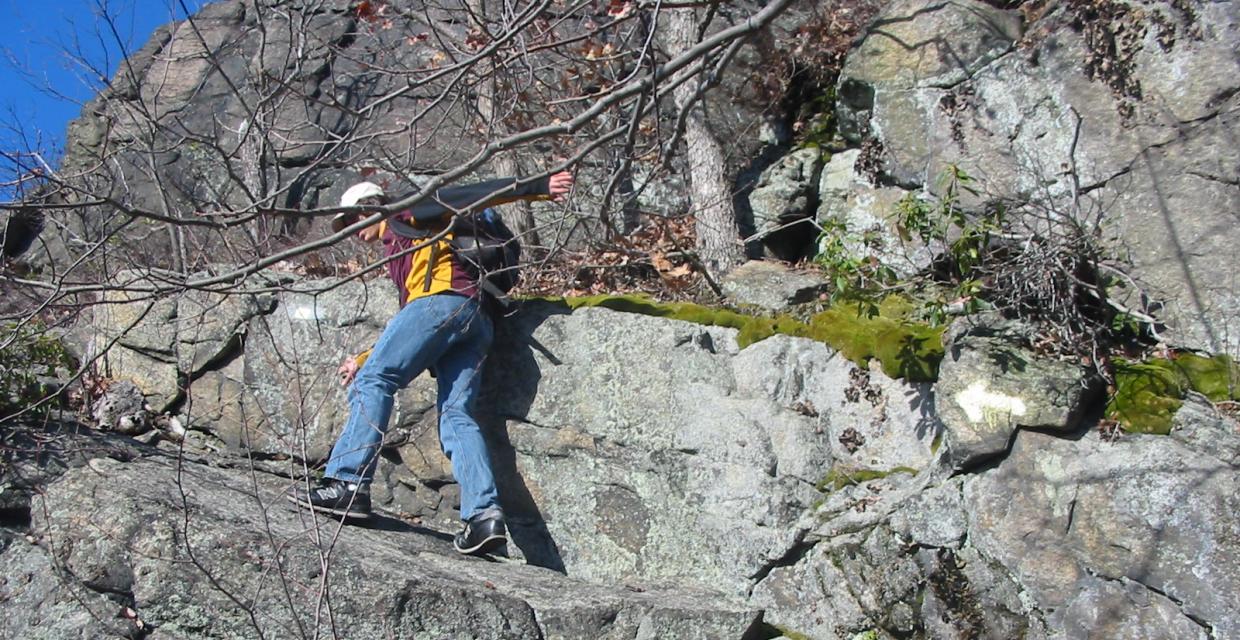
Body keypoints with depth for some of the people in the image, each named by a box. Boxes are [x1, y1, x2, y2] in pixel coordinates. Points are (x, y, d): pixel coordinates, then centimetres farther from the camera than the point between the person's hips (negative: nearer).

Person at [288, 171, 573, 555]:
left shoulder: (407, 217, 17)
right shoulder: (397, 251, 41)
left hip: (445, 298, -8)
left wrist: (538, 188, -3)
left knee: (373, 381, -12)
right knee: (456, 415, -5)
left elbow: (470, 197, 6)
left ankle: (349, 484, -23)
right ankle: (484, 513, -20)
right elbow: (407, 330, 41)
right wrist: (364, 359, 40)